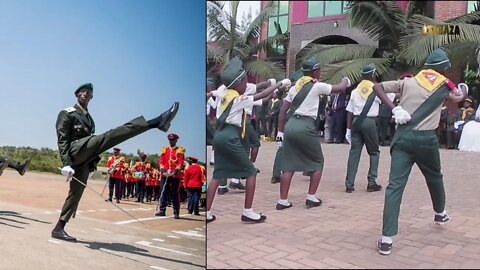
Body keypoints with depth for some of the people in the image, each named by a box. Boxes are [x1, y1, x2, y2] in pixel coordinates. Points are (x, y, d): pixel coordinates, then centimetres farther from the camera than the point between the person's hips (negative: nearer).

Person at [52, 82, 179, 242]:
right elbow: (62, 140, -4)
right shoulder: (66, 114, 7)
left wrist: (91, 167, 26)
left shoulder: (89, 118, 29)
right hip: (74, 151, -8)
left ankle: (59, 229, 14)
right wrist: (66, 164, -16)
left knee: (76, 193, 5)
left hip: (83, 160, 8)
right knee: (107, 137, -24)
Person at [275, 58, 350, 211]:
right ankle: (311, 198, 12)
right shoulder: (317, 86, 1)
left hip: (290, 125, 6)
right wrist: (346, 81, 33)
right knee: (318, 162, 14)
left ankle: (283, 201, 6)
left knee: (289, 164, 9)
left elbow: (282, 111, 13)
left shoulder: (295, 87, 17)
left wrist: (280, 131, 15)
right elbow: (341, 88, 11)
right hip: (306, 127, -5)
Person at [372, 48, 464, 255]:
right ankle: (440, 214, 54)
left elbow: (377, 87, 1)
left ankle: (386, 239, -17)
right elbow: (458, 97, 32)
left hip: (403, 137, 0)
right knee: (435, 177, 29)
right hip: (426, 139, 1)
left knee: (395, 186, -9)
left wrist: (394, 108, -5)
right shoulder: (445, 85, 11)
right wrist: (461, 92, 54)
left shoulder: (408, 82, 9)